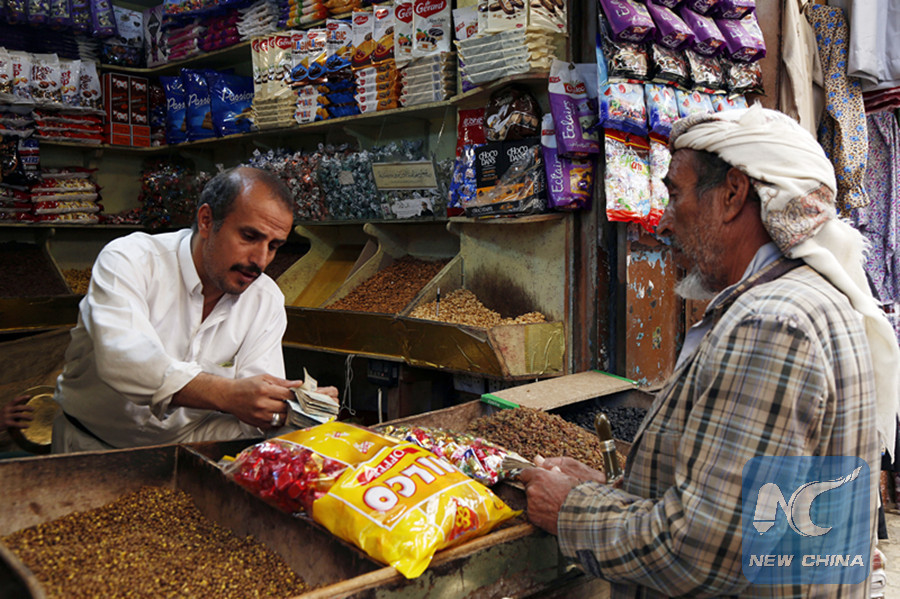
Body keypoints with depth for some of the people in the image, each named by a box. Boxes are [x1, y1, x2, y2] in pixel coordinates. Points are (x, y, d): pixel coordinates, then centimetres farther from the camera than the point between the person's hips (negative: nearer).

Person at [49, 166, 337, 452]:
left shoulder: (267, 300, -2)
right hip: (96, 446, -2)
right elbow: (121, 358, -33)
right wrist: (227, 395, -43)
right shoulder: (128, 259, -15)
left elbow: (258, 405, -9)